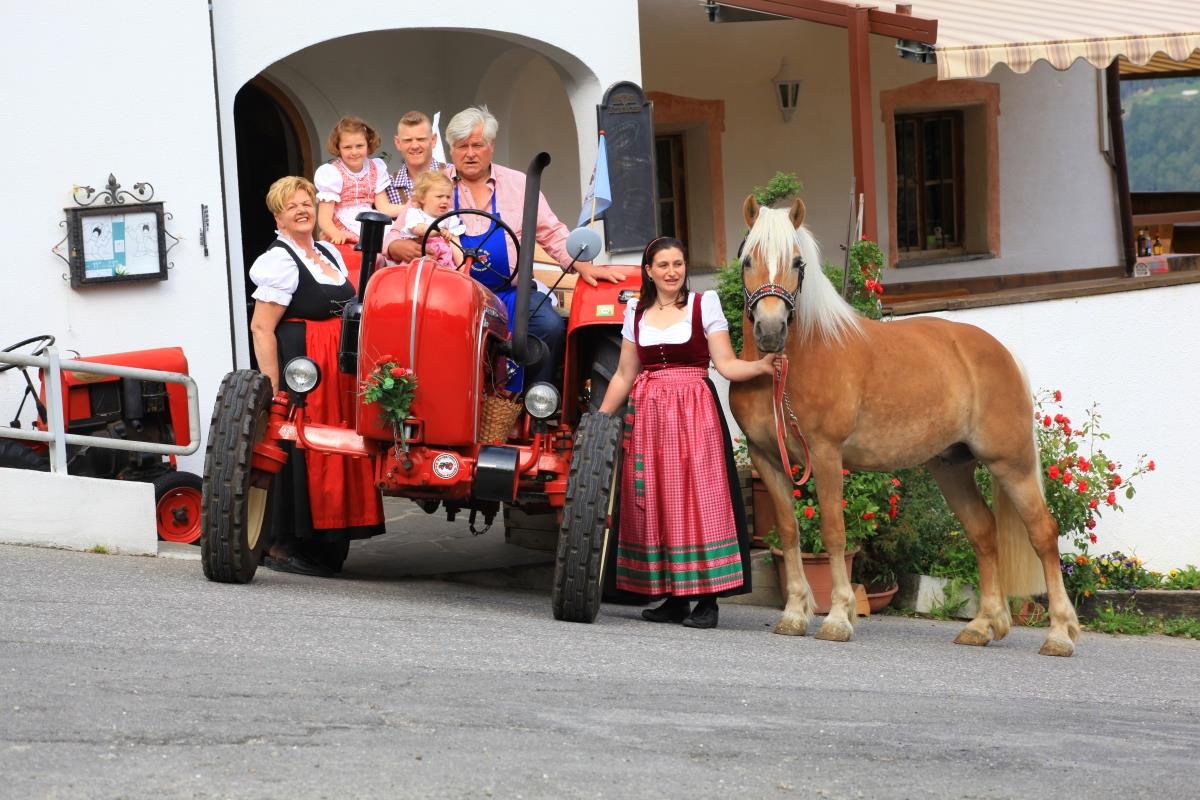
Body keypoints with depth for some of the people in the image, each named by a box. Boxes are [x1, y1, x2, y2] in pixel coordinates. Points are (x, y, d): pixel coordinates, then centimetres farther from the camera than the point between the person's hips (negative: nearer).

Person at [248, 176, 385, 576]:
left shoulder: (331, 255, 17)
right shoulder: (279, 261, -9)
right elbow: (261, 328, -14)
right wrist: (272, 390, -20)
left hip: (338, 370, 8)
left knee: (332, 451, 8)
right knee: (295, 454, -7)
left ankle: (322, 545, 14)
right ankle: (281, 547, -1)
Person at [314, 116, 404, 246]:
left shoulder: (375, 169, 12)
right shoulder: (333, 173, -5)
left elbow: (384, 208, 10)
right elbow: (324, 217, -10)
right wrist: (337, 234, -30)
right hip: (343, 238, -4)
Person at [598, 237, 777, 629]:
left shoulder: (704, 304, 3)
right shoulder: (637, 312, 12)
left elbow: (726, 364, -2)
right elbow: (624, 375, 16)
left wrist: (761, 366, -20)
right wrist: (600, 417, 10)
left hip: (694, 411, -4)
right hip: (647, 413, 4)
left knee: (697, 498, -9)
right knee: (654, 503, 1)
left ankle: (707, 599, -9)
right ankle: (672, 597, 7)